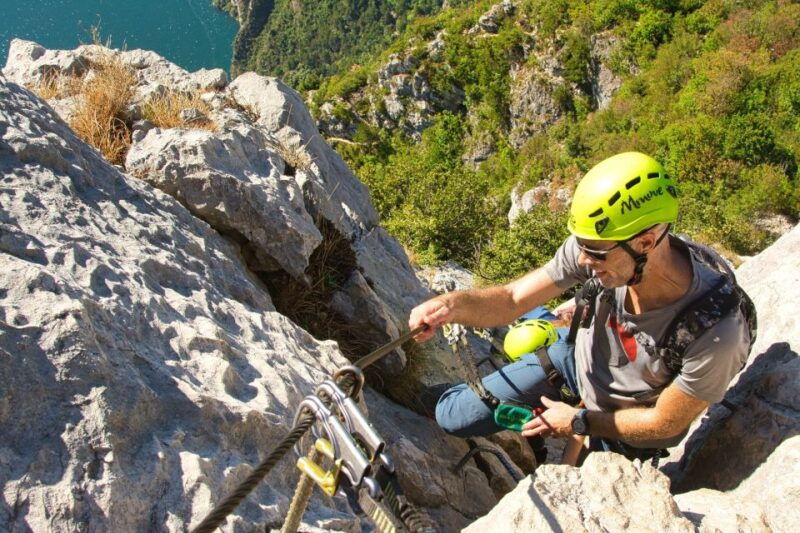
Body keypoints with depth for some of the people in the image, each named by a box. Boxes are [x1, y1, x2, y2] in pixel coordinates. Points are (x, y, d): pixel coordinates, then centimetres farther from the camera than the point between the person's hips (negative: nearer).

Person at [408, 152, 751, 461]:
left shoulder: (716, 334, -39)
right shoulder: (597, 244, -31)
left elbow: (665, 423, -23)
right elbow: (512, 299, -24)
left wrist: (579, 422, -14)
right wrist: (453, 304, -44)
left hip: (628, 424, -2)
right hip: (577, 360, 3)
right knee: (452, 417, 1)